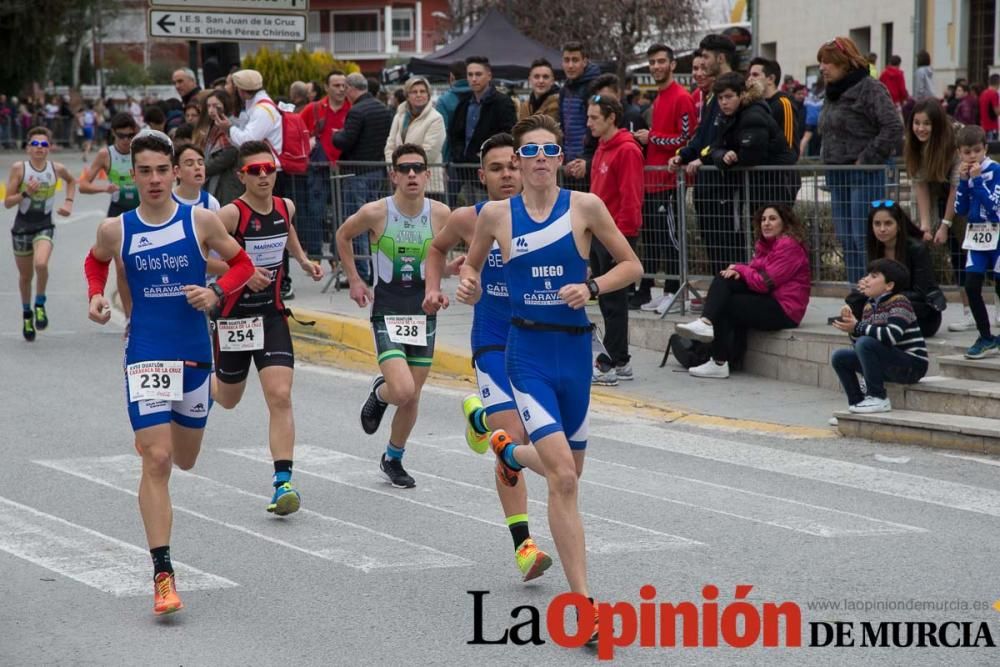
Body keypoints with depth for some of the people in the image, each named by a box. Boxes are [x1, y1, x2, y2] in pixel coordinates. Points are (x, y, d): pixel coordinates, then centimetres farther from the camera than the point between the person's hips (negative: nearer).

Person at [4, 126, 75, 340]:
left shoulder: (57, 169, -5)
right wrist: (26, 193, -23)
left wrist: (69, 202, 5)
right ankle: (27, 313, 38)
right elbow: (7, 202, -8)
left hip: (44, 227, 0)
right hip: (22, 226, 1)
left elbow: (71, 181, 19)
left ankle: (40, 305, -2)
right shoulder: (19, 168, -10)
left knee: (41, 264, -28)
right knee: (25, 275, 12)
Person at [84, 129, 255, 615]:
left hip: (195, 355, 2)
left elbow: (242, 264, 7)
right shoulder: (116, 230, -2)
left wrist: (216, 292, -11)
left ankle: (152, 434, 56)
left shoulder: (201, 221, -5)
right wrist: (96, 296, 1)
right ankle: (162, 576, -11)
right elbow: (96, 261, 20)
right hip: (145, 357, -2)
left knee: (184, 461, 17)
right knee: (156, 462, -13)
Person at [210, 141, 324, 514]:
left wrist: (303, 260, 16)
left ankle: (283, 483, -16)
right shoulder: (232, 213, -17)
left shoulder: (285, 207, 2)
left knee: (280, 398, -13)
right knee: (228, 400, 16)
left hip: (272, 315, 3)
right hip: (234, 315, -3)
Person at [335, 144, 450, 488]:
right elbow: (343, 235, 9)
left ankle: (393, 459, 32)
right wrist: (354, 280, 5)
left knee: (412, 398, 8)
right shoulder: (375, 213, -12)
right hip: (387, 313, -3)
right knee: (402, 390, -19)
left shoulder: (440, 214, -7)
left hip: (424, 312, 3)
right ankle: (379, 393, 18)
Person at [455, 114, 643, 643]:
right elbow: (472, 263, 17)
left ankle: (509, 450, 53)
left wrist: (591, 287, -12)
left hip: (574, 348, 2)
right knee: (563, 477, -16)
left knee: (569, 468, 17)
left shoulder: (585, 206, -2)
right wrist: (468, 282, -6)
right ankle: (582, 602, -12)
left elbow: (632, 266, 5)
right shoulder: (496, 214, 0)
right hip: (527, 349, -2)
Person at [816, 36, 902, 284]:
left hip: (865, 174, -9)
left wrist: (866, 159, -16)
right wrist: (827, 158, 13)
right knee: (845, 237, 8)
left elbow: (893, 128, -17)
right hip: (837, 175, 9)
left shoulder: (870, 88, -10)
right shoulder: (833, 92, 16)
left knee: (863, 237, -11)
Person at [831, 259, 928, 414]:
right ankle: (857, 402, 7)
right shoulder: (869, 306, 10)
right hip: (889, 366, 9)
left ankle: (879, 399, -20)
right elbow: (857, 346, 8)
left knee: (865, 343, -28)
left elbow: (892, 336, -31)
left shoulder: (899, 302, -13)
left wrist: (857, 327, -25)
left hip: (912, 366, -9)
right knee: (839, 357, 3)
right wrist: (850, 324, -10)